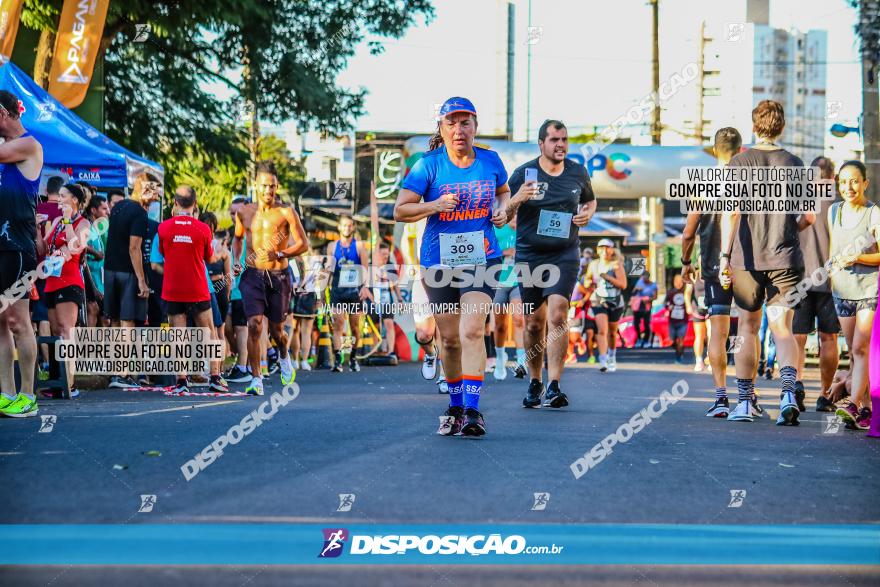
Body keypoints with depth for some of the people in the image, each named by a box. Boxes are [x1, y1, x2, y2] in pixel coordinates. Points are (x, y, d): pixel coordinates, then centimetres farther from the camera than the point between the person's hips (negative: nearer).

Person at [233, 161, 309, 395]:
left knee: (275, 330, 10)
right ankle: (256, 380, -10)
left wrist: (279, 254, -19)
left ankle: (284, 358, 45)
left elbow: (304, 244, -5)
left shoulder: (286, 213, -3)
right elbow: (237, 238, 25)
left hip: (278, 277, -1)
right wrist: (236, 259, 7)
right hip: (252, 276, 1)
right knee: (254, 325, -15)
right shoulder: (244, 212, 6)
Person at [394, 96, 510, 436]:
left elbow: (503, 191, 23)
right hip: (439, 261, 0)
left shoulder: (490, 161, 2)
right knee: (450, 339, 8)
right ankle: (455, 407, 26)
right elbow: (400, 211, -5)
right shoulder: (428, 165, -5)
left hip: (482, 259, 0)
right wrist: (435, 205, -20)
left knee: (471, 331, -18)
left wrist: (501, 209, 1)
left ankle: (472, 410, -18)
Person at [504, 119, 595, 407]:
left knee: (557, 316, -16)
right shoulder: (524, 173, -2)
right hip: (529, 256, 0)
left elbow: (590, 200, 25)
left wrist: (588, 214, 1)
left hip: (564, 256, 0)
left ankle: (554, 388, -17)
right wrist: (518, 199, -22)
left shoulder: (578, 172, 5)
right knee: (534, 324, 8)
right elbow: (503, 217, -1)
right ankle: (535, 383, 26)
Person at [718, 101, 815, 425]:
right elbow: (809, 217, 3)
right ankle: (788, 392, -22)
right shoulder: (795, 164, 4)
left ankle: (745, 402, 15)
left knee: (748, 328, 11)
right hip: (785, 258, 1)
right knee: (782, 329, 1)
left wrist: (725, 256, -13)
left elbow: (731, 212, -11)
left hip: (748, 258, -1)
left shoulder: (740, 162, -2)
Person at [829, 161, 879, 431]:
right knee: (854, 351, 6)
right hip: (842, 289, 6)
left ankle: (854, 404, -20)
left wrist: (857, 258, -23)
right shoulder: (834, 211, 9)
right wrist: (830, 275, 21)